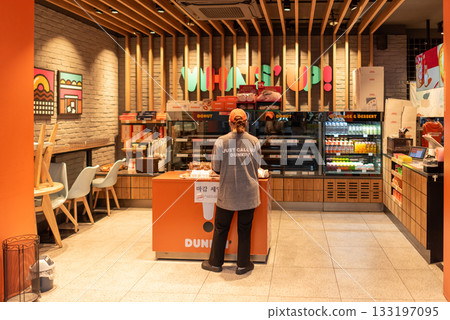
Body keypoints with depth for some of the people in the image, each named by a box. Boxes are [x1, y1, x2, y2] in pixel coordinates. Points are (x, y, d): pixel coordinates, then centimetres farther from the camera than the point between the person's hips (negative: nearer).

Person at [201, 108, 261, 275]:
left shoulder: (221, 141, -8)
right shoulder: (254, 141, -4)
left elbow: (215, 168, -3)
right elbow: (256, 166, 5)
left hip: (227, 192, -1)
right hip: (248, 192, 1)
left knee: (221, 227, 14)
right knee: (244, 229, 12)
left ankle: (215, 262, 26)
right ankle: (243, 264, 22)